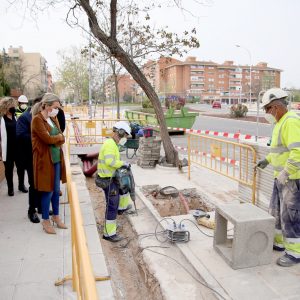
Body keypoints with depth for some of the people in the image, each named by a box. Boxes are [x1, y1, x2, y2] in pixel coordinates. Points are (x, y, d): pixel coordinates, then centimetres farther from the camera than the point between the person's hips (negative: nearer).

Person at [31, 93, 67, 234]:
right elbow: (48, 139, -20)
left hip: (56, 158, 7)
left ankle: (56, 216, 30)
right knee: (48, 191, 1)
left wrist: (54, 139, -12)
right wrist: (58, 137, -3)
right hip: (45, 159, -7)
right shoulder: (37, 119, -13)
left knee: (56, 190, 14)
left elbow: (62, 139, 7)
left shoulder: (53, 119, 10)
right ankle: (46, 221, 17)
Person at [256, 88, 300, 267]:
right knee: (276, 212, 18)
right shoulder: (280, 123, 13)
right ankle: (279, 242, 34)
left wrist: (285, 173, -26)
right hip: (281, 178, 10)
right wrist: (268, 160, 19)